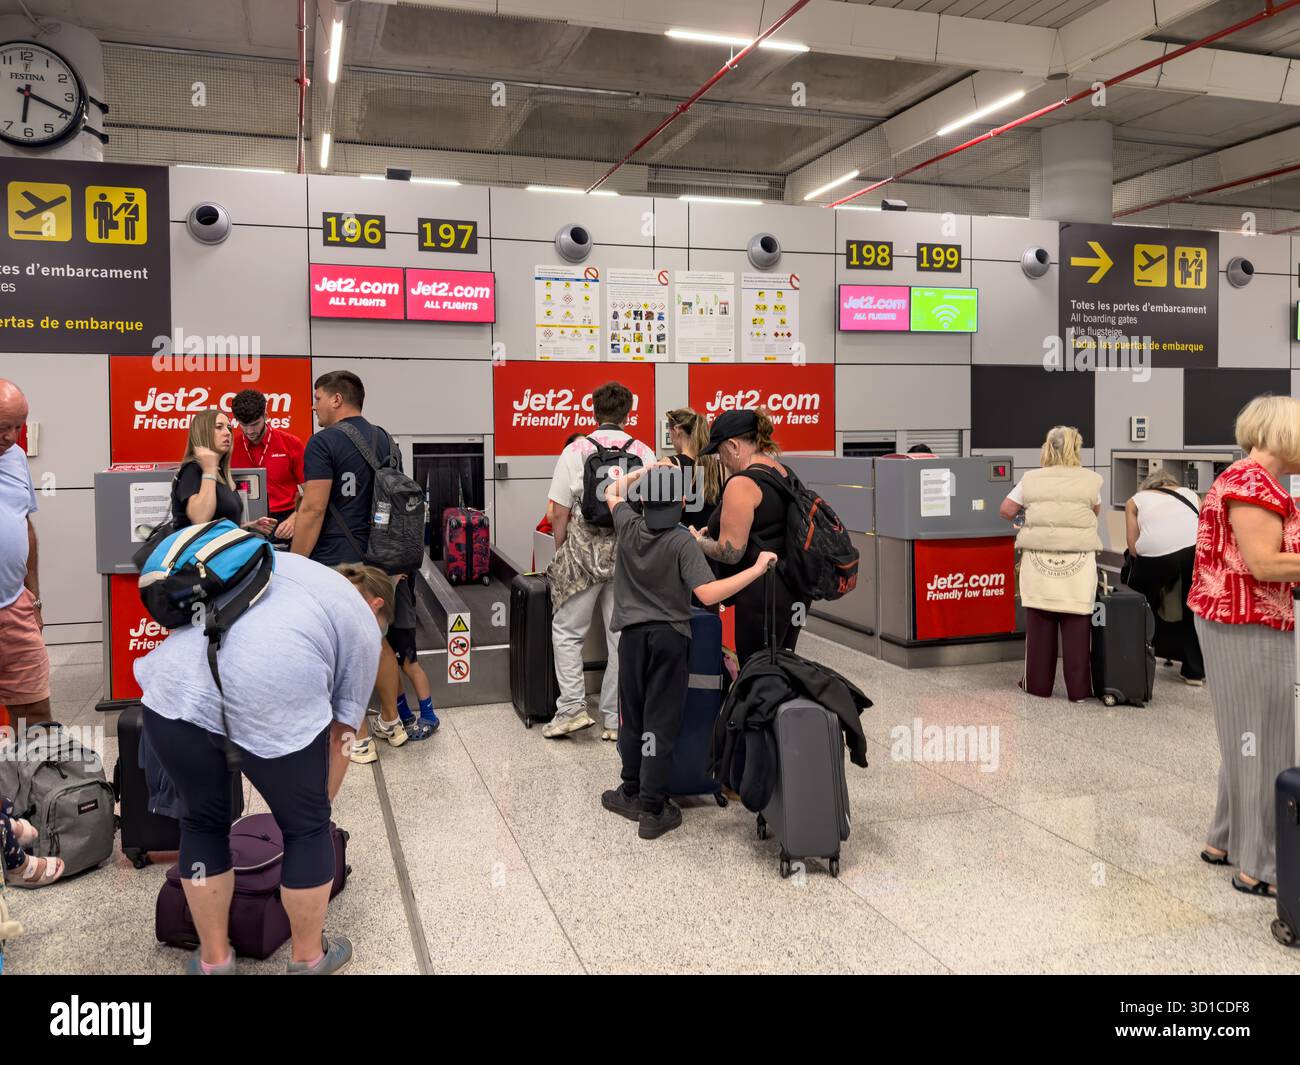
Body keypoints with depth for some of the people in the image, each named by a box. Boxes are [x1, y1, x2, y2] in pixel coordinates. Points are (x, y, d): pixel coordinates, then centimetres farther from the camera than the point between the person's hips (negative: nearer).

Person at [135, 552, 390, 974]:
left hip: (176, 683, 4)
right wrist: (319, 802, 32)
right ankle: (309, 957, 33)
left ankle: (213, 960, 36)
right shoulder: (363, 628, 20)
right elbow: (340, 734, 21)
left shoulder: (276, 561, 32)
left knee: (202, 821, 25)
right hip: (273, 700, -4)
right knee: (306, 827, 19)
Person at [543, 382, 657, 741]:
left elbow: (560, 513, -4)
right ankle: (616, 718, 17)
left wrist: (560, 554, 8)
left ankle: (572, 707, 6)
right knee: (623, 637, 10)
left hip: (584, 550, -2)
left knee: (566, 631, 13)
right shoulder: (644, 454, 1)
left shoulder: (575, 450, -3)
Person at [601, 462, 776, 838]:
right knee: (661, 723, 1)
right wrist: (758, 568, -21)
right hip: (670, 638, -4)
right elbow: (708, 594, -24)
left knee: (632, 719, 16)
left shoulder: (629, 527, -3)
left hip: (633, 635, 4)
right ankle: (652, 811, 5)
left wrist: (646, 471, 20)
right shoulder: (682, 542, -15)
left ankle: (632, 793, 28)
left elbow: (613, 492, 19)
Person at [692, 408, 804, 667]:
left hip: (762, 595, -10)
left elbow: (731, 552, -18)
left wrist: (698, 541, 0)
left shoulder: (742, 483, -16)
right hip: (793, 592, 10)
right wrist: (714, 532, 18)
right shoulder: (782, 474, 12)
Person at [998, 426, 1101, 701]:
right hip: (1078, 562, -1)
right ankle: (1078, 689, 7)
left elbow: (1005, 510, 5)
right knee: (1077, 624, 2)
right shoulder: (1090, 480, 4)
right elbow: (1096, 511, 19)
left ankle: (1038, 684, 15)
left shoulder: (1031, 479, 4)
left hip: (1039, 560, 1)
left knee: (1039, 623, 6)